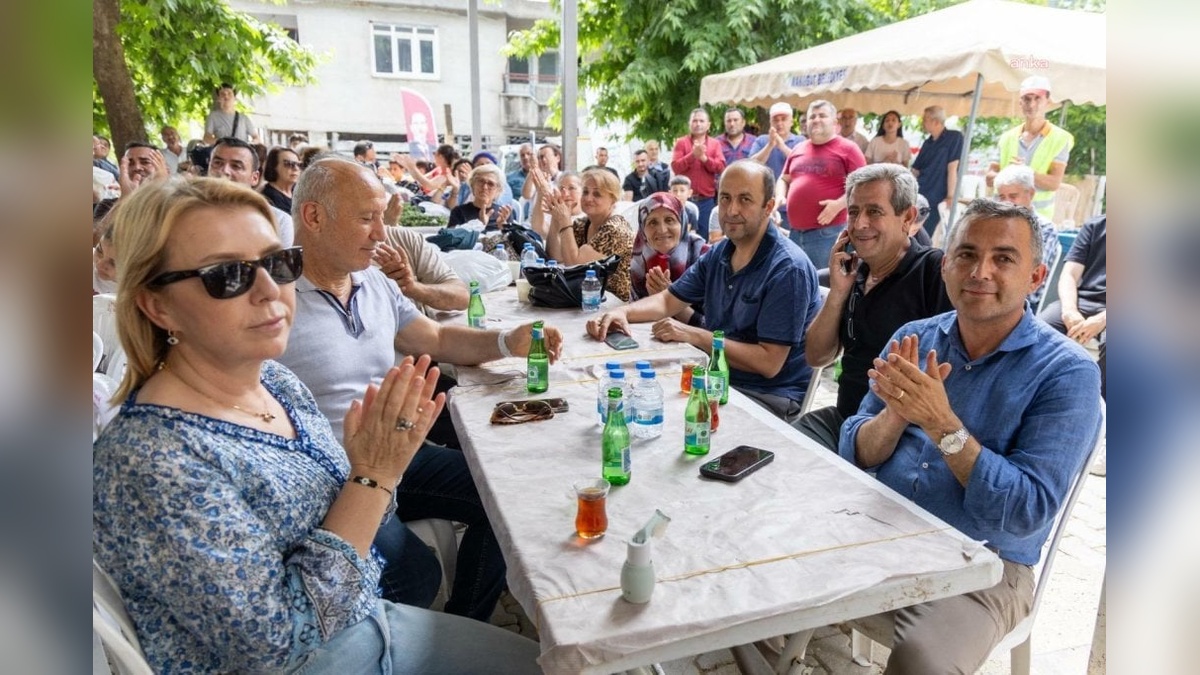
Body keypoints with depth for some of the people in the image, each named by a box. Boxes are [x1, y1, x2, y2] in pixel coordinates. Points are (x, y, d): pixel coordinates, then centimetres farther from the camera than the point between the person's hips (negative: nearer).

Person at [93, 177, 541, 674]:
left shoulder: (275, 378, -5)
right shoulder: (152, 459, -28)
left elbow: (344, 523, 5)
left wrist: (382, 461, -15)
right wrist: (372, 476, -27)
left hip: (364, 619, 6)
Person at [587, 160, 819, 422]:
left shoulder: (788, 269, -19)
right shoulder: (719, 253, 6)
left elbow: (768, 363, -22)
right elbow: (669, 301, 13)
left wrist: (692, 335, -21)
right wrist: (622, 311, -7)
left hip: (771, 397, -7)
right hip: (719, 378, 7)